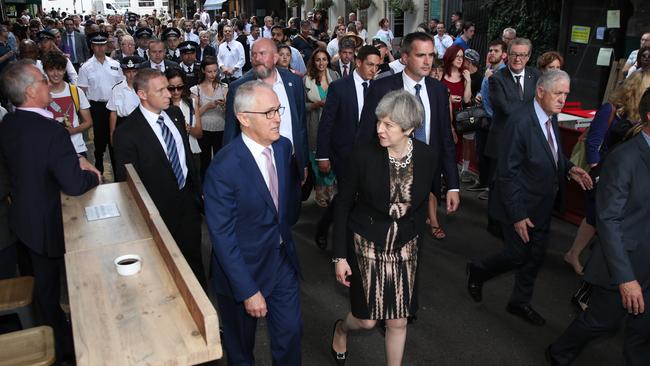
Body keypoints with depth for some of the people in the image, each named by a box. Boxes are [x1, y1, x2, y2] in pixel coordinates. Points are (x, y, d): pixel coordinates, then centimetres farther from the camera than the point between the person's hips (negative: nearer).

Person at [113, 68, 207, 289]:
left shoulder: (175, 114, -1)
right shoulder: (127, 133, -20)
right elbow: (127, 182, -14)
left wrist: (197, 192, 12)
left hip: (188, 199, 5)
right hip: (160, 210, -5)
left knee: (194, 258, 20)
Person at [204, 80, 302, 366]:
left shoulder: (284, 146, -6)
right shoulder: (223, 168, -26)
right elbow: (222, 236, -23)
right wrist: (248, 291, -21)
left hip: (283, 259, 5)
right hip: (243, 267, -5)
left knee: (291, 332, 16)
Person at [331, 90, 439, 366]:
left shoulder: (428, 158, -9)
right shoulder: (363, 155, -17)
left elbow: (421, 204, 7)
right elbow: (343, 205, -9)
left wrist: (416, 242, 10)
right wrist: (340, 256, -8)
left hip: (404, 247, 3)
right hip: (366, 244, -2)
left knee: (398, 321, 9)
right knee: (367, 320, 6)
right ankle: (341, 328, 42)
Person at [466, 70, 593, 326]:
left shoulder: (551, 116, 0)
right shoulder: (520, 121, -25)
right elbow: (507, 173, -24)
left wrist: (569, 168, -3)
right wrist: (517, 215, -21)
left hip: (543, 205, 8)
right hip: (521, 206, -8)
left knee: (536, 256, 17)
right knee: (519, 255, 6)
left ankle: (520, 302, 37)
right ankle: (478, 271, 34)